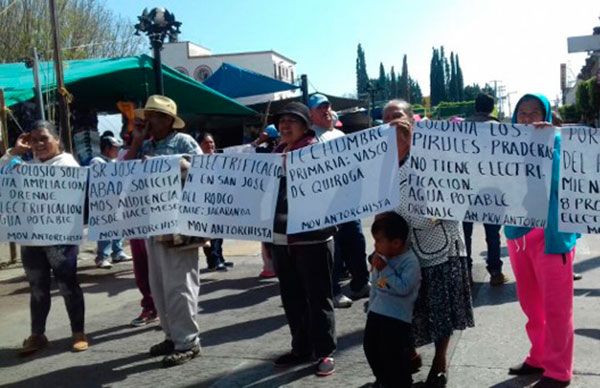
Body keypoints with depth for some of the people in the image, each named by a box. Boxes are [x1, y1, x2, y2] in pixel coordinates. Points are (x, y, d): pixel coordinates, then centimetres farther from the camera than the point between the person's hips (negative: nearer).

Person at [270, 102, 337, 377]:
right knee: (292, 297, 14)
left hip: (311, 236, -6)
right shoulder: (275, 153, 13)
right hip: (281, 237, 6)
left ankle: (325, 351, 15)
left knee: (318, 296, 3)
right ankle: (301, 348, 27)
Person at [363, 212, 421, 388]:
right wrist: (371, 306, 17)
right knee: (370, 347, 16)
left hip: (398, 317, -8)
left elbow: (403, 288, -28)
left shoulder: (410, 261, -18)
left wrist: (385, 269, -26)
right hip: (376, 312, 8)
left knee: (393, 354, -4)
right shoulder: (382, 257, 4)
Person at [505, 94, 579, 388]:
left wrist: (550, 140, -29)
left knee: (555, 305, 1)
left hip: (550, 234, -5)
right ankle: (538, 358, 30)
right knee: (530, 303, 15)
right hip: (517, 233, 5)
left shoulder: (557, 141, -5)